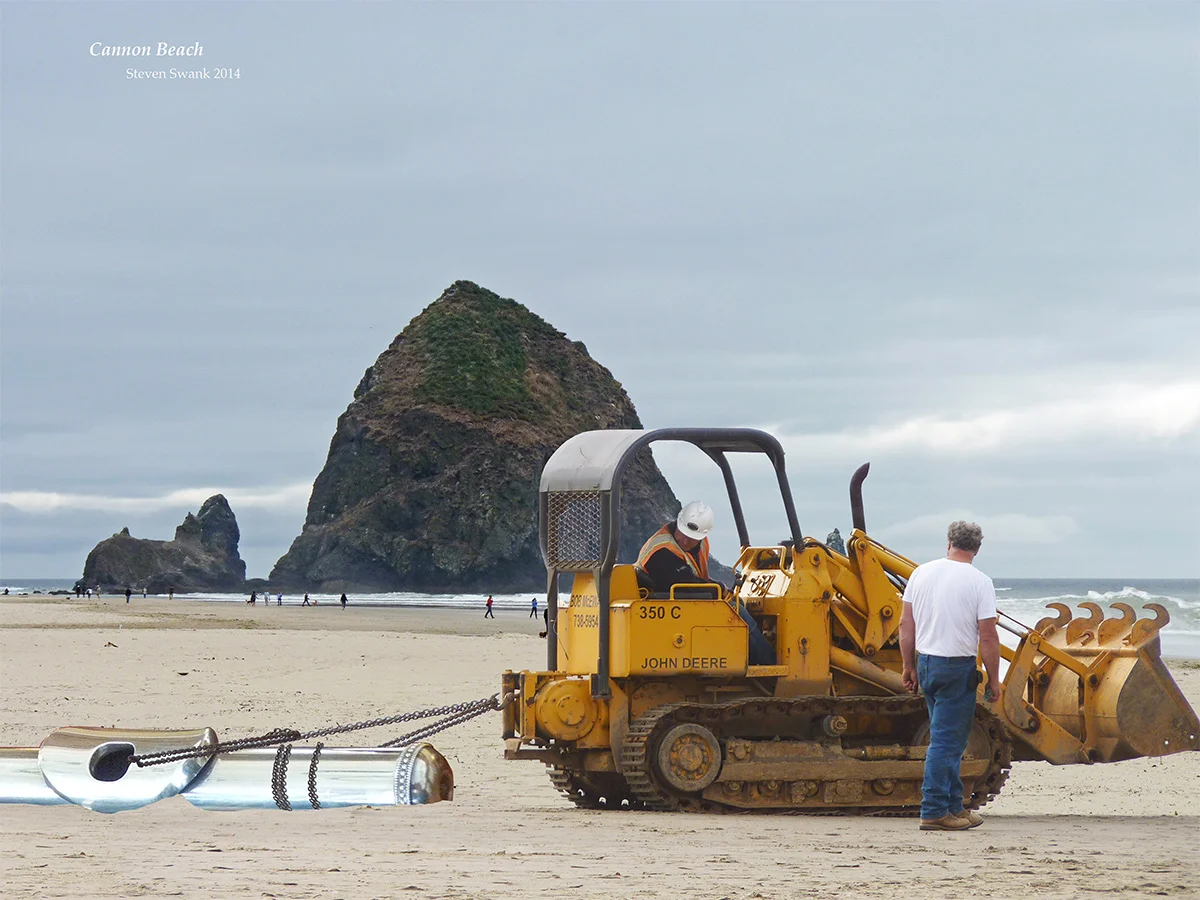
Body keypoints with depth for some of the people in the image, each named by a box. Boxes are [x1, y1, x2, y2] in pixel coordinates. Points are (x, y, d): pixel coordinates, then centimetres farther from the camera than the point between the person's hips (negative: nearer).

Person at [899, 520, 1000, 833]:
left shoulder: (922, 573, 4)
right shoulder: (979, 582, -11)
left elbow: (906, 625, 7)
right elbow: (988, 637, -12)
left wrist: (909, 666, 16)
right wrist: (993, 680, -4)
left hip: (926, 664, 6)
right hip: (958, 667, -6)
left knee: (948, 739, 16)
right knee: (946, 741, -2)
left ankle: (954, 808, 22)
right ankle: (934, 812, -3)